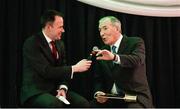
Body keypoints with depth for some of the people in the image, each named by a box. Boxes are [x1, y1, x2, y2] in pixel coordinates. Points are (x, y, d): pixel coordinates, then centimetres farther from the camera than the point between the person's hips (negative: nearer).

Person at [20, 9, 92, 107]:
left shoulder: (60, 44, 10)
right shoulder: (32, 43, -14)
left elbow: (62, 70, 11)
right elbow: (46, 71, -22)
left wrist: (62, 88, -10)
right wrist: (74, 68, -18)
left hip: (55, 90, 7)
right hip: (36, 92, -7)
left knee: (84, 103, -15)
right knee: (55, 104, -36)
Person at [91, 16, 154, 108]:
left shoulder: (136, 42, -3)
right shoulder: (102, 53, 11)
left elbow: (137, 60, -24)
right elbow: (98, 80, 12)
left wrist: (114, 57, -40)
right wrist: (98, 93, -10)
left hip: (135, 99, -4)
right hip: (111, 99, 4)